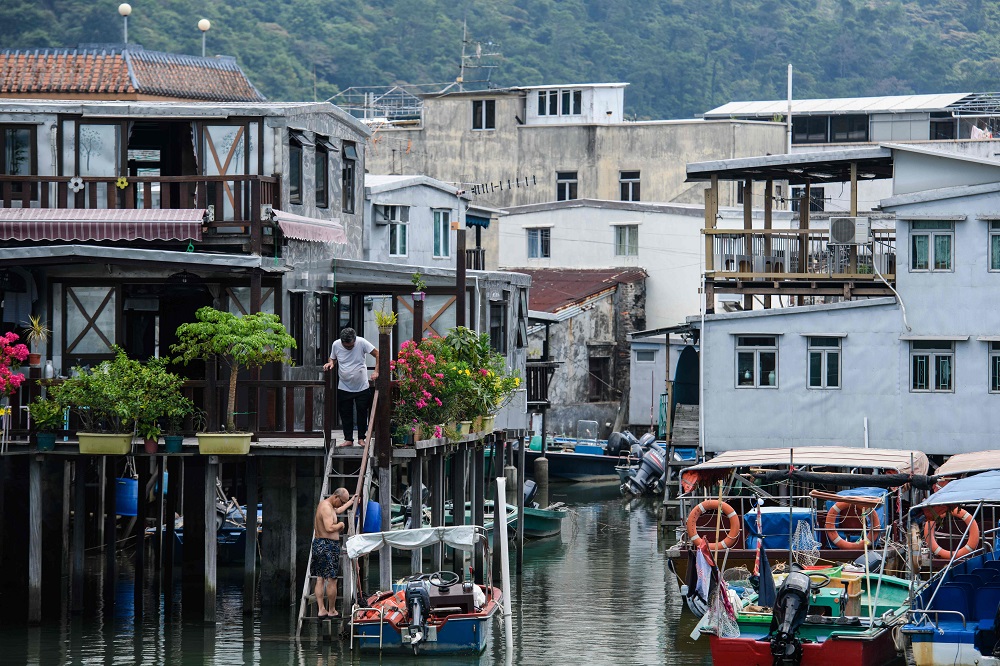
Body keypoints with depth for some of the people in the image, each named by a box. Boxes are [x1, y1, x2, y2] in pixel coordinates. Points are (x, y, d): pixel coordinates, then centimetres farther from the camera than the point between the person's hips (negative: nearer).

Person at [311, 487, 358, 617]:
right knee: (332, 580, -1)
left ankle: (321, 609, 11)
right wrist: (341, 524, -10)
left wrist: (351, 502, 48)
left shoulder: (323, 504, 15)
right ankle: (332, 611, 5)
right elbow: (329, 528, -29)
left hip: (318, 543, 10)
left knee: (320, 579, 9)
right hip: (329, 546, -10)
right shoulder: (327, 508, -18)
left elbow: (337, 511, 36)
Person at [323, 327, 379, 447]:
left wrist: (376, 372, -21)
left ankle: (361, 438, 17)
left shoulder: (361, 343, -14)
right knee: (345, 414, 4)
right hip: (344, 387, 2)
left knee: (362, 412, 5)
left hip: (362, 387, -2)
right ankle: (348, 439, 14)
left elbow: (377, 354, -12)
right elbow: (333, 359, 12)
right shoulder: (336, 345, -6)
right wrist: (331, 363, -12)